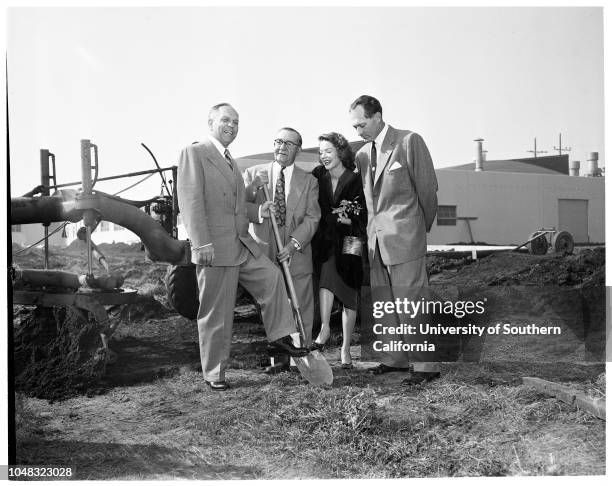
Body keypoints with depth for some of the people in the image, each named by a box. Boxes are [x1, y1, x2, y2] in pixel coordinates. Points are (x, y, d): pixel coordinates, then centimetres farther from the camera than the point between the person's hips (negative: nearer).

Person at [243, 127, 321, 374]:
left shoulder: (308, 181, 7)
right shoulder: (254, 174, 8)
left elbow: (312, 218, -1)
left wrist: (293, 244, -15)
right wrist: (259, 211, -20)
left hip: (296, 253, 0)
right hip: (264, 251, 0)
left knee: (301, 307, 2)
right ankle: (279, 358, 15)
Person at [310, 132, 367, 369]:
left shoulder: (356, 181, -11)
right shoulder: (318, 176, -1)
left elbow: (365, 217, -7)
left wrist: (350, 221, -24)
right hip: (326, 241, 2)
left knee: (349, 297, 2)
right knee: (327, 274, -29)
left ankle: (345, 349, 11)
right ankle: (325, 328, -23)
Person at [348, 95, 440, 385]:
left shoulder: (409, 141, -5)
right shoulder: (362, 155, 14)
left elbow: (428, 187, -2)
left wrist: (422, 227, 7)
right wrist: (373, 229, 13)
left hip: (404, 237, -6)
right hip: (377, 239, 6)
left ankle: (425, 365, 2)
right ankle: (397, 359, 20)